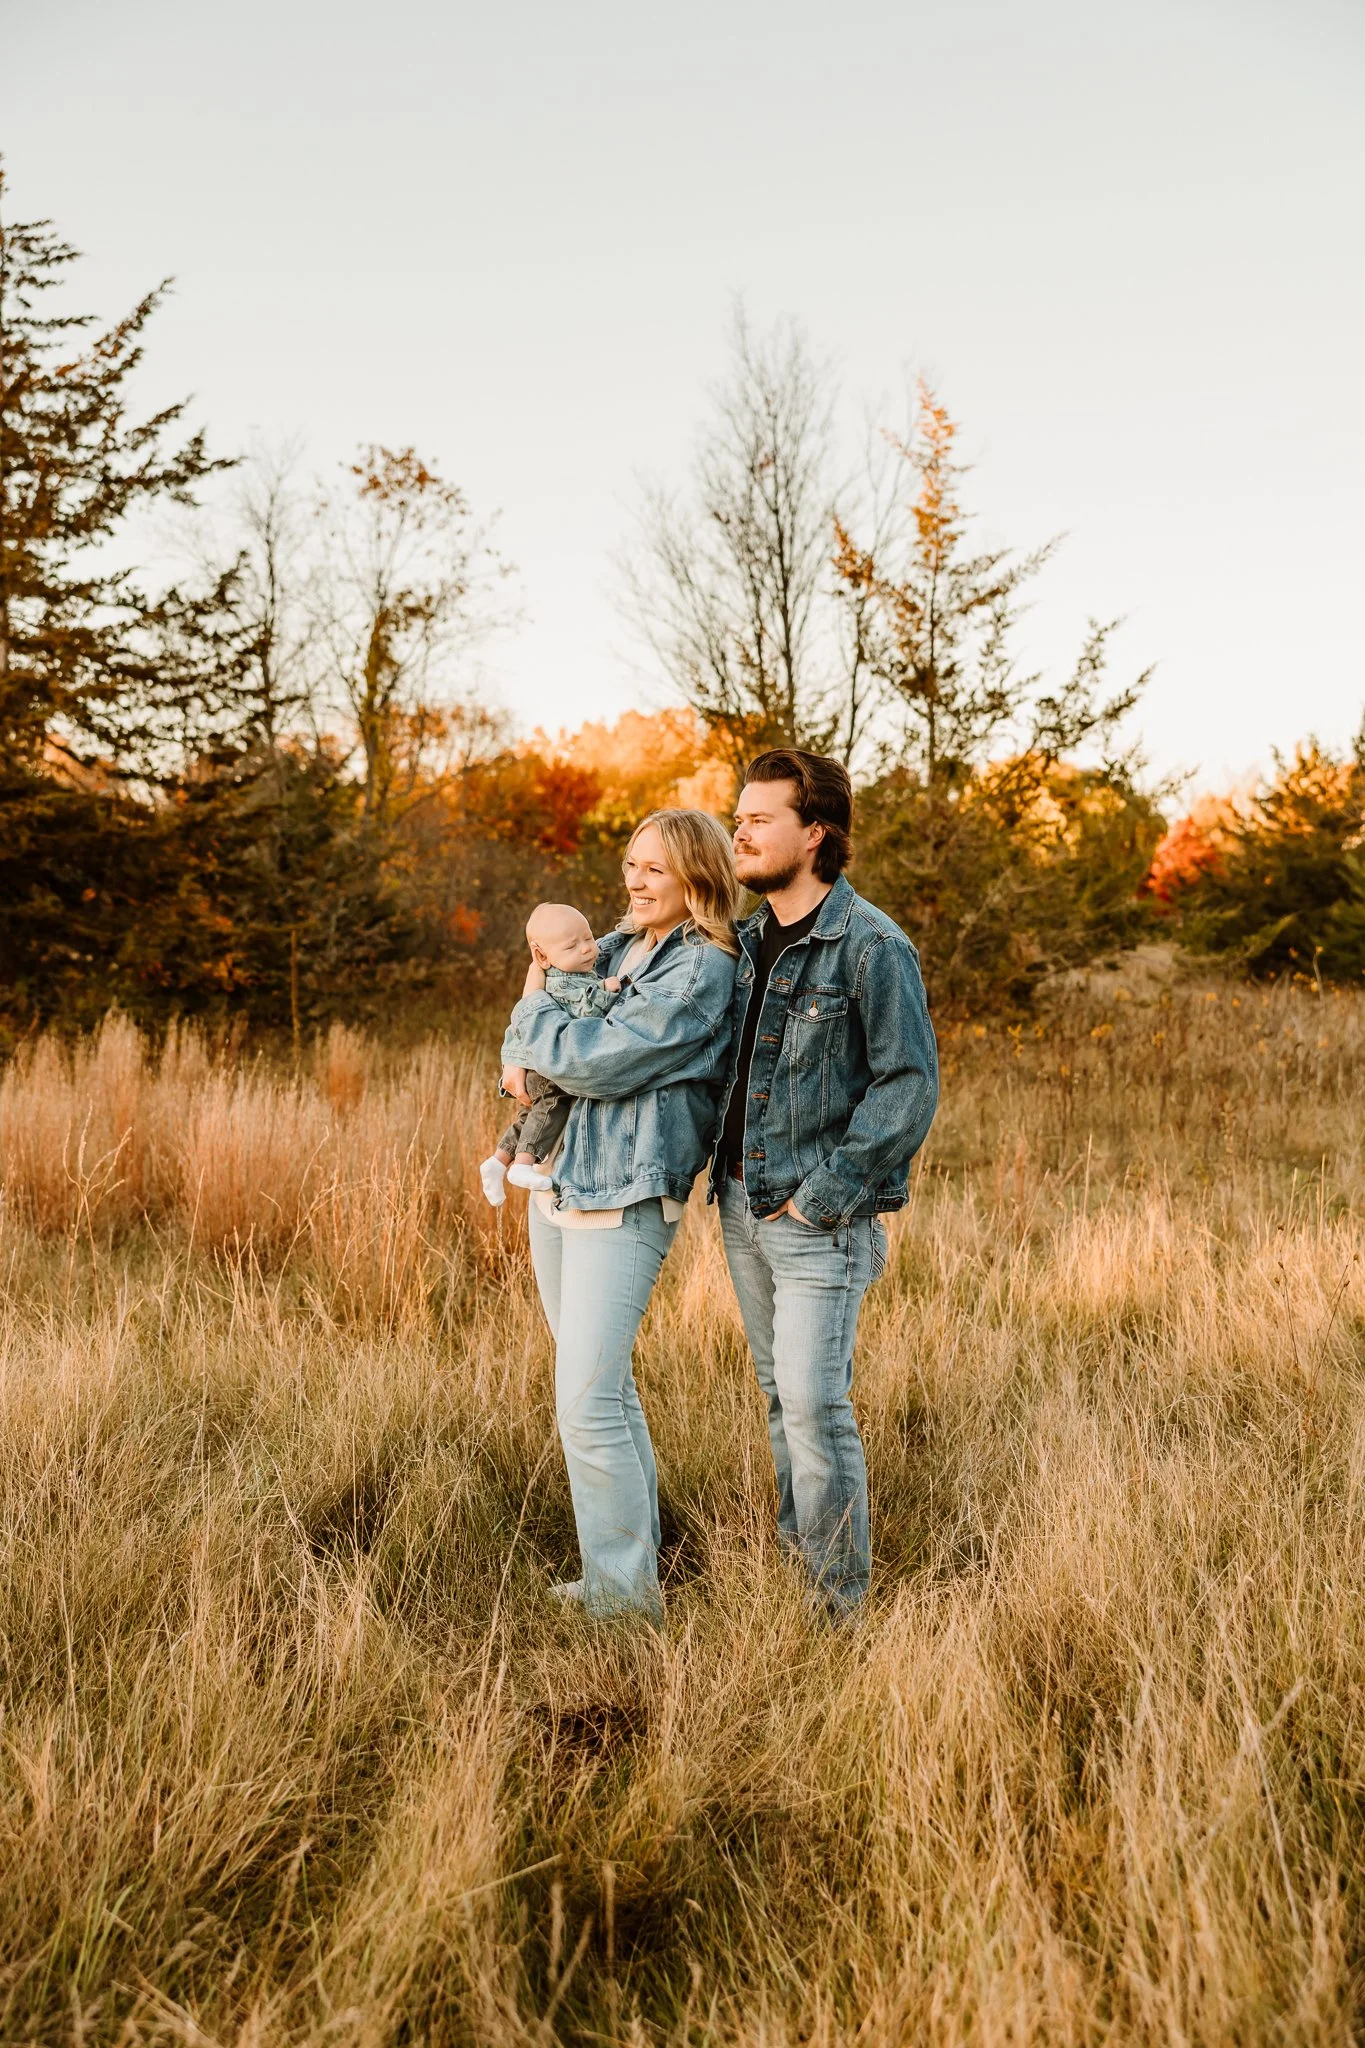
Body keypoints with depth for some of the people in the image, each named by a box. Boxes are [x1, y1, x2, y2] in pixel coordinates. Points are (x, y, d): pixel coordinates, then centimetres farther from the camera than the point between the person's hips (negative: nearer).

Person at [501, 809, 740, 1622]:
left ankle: (626, 1599, 4)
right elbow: (547, 975, 24)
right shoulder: (620, 946, 13)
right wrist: (517, 1056, 3)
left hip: (624, 1203, -9)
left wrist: (535, 1012, -1)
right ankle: (637, 1552, 31)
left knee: (588, 1404, -9)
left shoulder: (702, 972, -13)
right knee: (606, 1387, 17)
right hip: (558, 1188, 9)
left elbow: (595, 1059, -19)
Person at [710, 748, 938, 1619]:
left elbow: (911, 1084, -16)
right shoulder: (749, 939, 11)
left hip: (820, 1218, -7)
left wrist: (825, 1194, -18)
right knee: (780, 1395, 16)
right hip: (743, 1205, 8)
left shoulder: (871, 945, -13)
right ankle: (793, 1560, 31)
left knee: (814, 1403, -6)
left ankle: (837, 1602, 10)